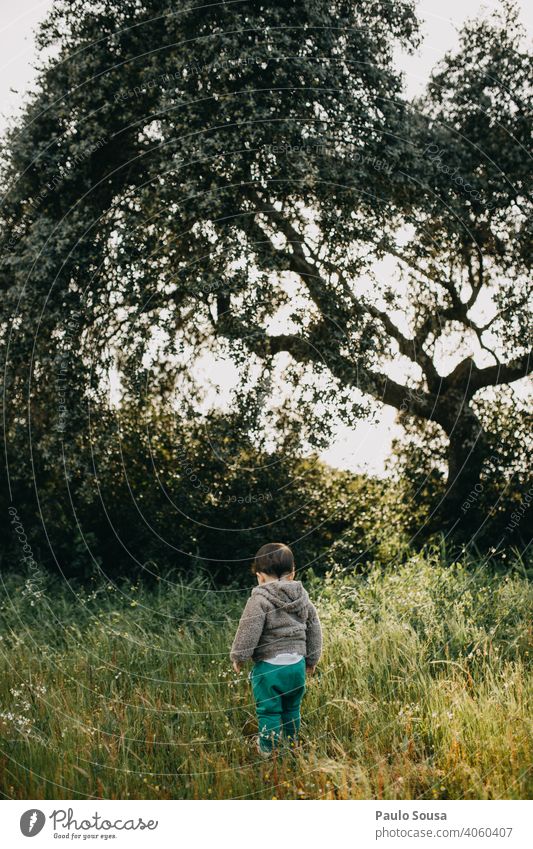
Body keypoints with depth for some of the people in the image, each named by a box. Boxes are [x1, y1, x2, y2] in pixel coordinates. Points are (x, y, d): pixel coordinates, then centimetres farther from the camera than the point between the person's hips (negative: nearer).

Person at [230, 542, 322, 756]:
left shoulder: (259, 599, -13)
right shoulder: (302, 598, 8)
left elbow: (249, 631, -15)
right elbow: (314, 629, 16)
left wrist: (238, 656, 0)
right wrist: (312, 659, 28)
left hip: (269, 666, -6)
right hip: (297, 664, 6)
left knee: (269, 711, 3)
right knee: (292, 709, 19)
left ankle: (269, 751, 8)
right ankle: (292, 747, 30)